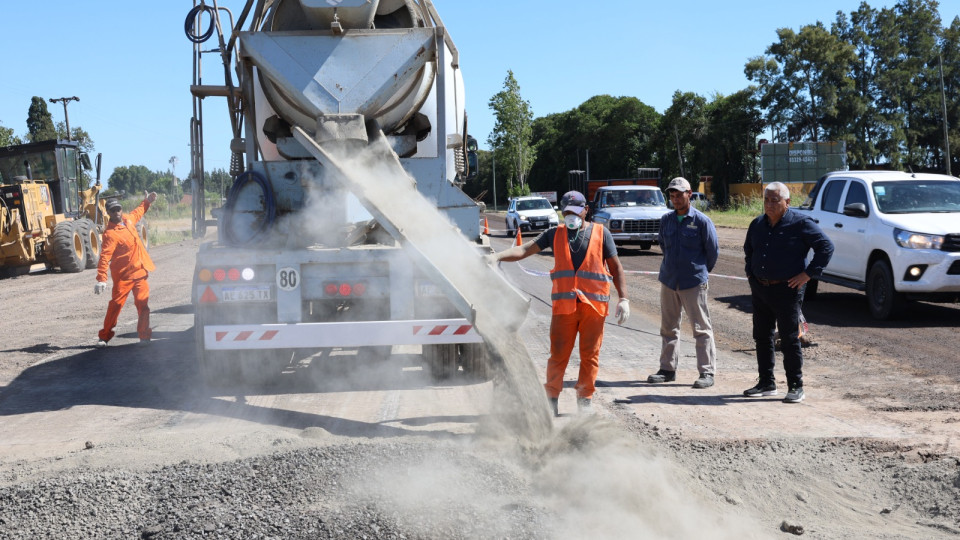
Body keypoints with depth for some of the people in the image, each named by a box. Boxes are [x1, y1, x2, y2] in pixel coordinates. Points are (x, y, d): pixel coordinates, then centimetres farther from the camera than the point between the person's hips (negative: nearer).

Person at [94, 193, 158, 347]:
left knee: (143, 303, 1)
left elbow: (137, 213, 34)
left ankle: (144, 335, 7)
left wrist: (147, 201, 35)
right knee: (116, 304, -3)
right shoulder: (110, 234, -16)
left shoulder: (128, 219, 7)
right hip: (123, 275, -6)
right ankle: (105, 336, 8)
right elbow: (104, 257, -24)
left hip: (140, 271, 6)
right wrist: (101, 279, -31)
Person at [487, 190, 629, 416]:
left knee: (590, 355, 4)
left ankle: (585, 397, 18)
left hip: (594, 305, 0)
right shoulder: (555, 234, 9)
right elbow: (525, 249, -1)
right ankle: (552, 397, 10)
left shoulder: (600, 233, 8)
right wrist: (497, 256, -17)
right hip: (564, 305, 0)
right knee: (558, 355, -2)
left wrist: (623, 298, 1)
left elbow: (616, 267, 9)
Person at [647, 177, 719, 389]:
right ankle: (667, 368, 20)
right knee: (668, 327, 10)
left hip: (694, 282, -5)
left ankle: (707, 372, 2)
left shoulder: (702, 221, -6)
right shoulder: (666, 220, 8)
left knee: (701, 328, -2)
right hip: (668, 280, 5)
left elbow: (713, 251, 1)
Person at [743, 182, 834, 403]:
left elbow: (826, 246, -10)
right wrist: (750, 272, 18)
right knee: (762, 337, 11)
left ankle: (796, 387, 5)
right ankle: (766, 383, 22)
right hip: (759, 289, 6)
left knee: (790, 339, -3)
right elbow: (748, 249, 30)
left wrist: (808, 274, -13)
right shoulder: (757, 224, 11)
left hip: (787, 290, -6)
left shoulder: (800, 223, -8)